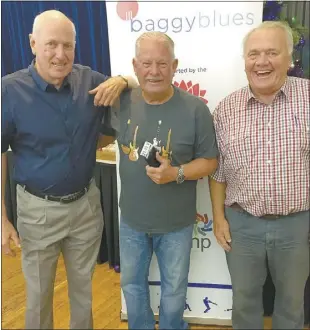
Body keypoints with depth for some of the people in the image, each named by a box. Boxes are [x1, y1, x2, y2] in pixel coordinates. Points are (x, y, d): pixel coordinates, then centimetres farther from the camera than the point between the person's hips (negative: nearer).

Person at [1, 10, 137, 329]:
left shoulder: (89, 80, -5)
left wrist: (121, 81, -16)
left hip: (86, 203, 3)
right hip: (38, 209, -2)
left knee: (83, 286, 23)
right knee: (39, 293, 18)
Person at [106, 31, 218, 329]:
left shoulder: (195, 109, -16)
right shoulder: (122, 102, -8)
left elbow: (210, 161, -11)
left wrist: (176, 173, -26)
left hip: (176, 223, -2)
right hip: (131, 219, 3)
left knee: (174, 291, 20)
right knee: (131, 284, 23)